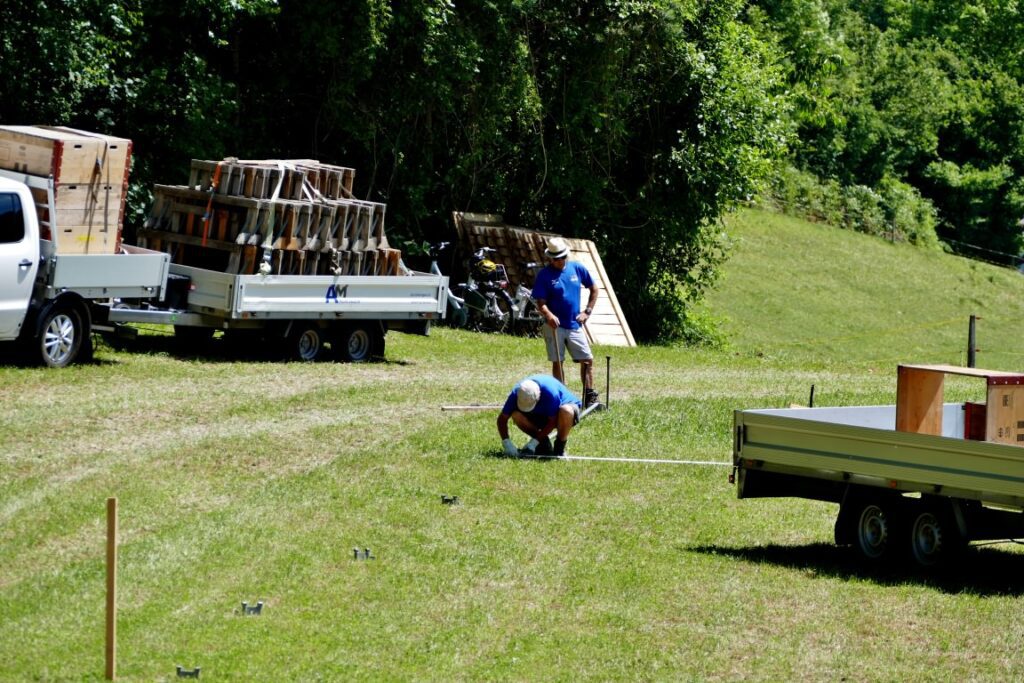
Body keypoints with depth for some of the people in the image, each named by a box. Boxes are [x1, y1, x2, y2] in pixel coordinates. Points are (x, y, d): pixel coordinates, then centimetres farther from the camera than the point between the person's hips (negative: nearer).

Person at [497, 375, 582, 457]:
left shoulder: (550, 392, -36)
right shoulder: (516, 393, -24)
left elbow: (552, 422, -28)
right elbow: (502, 419, -17)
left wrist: (534, 441, -30)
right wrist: (506, 442, -30)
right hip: (541, 414, 4)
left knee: (566, 411, -41)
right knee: (516, 415, -25)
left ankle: (560, 447, -15)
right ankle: (543, 443, -4)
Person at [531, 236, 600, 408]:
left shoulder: (578, 268, 2)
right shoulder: (544, 275, -6)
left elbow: (594, 289, 13)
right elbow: (540, 302, -9)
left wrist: (587, 311, 5)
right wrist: (548, 315, -30)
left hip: (575, 325, 3)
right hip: (554, 326, -3)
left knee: (587, 360, -1)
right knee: (557, 363, 1)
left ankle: (590, 397, 6)